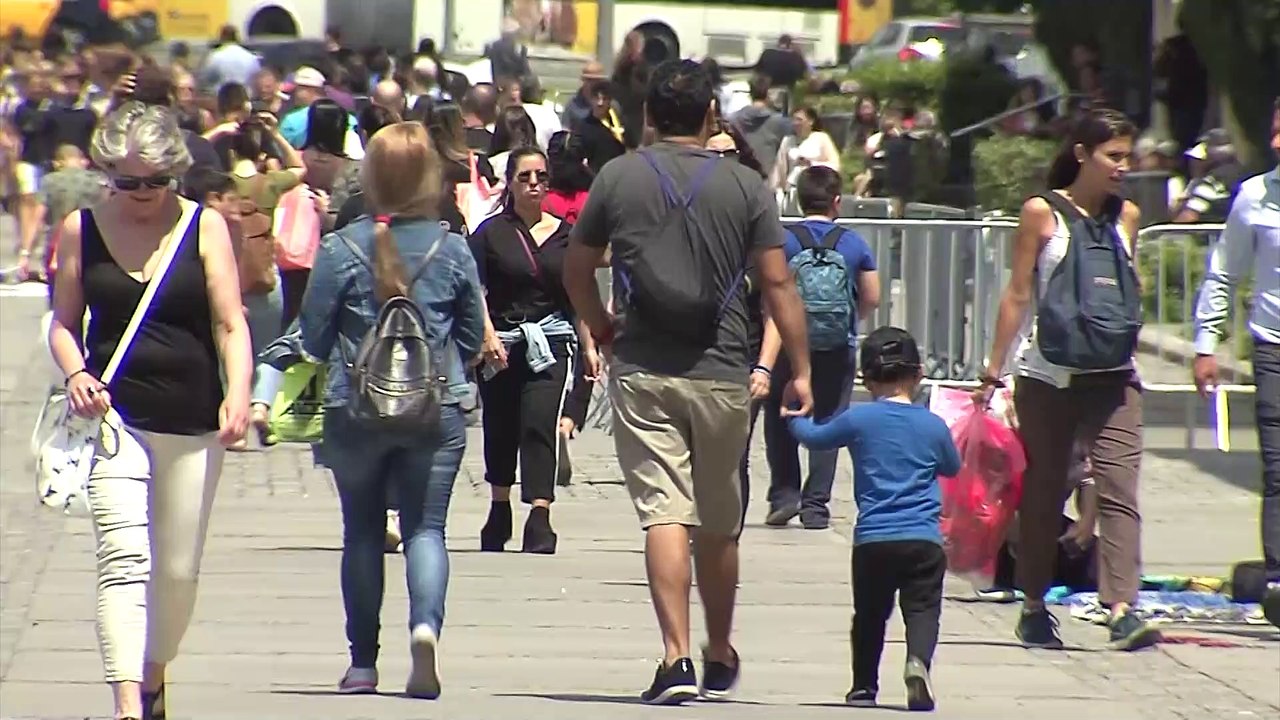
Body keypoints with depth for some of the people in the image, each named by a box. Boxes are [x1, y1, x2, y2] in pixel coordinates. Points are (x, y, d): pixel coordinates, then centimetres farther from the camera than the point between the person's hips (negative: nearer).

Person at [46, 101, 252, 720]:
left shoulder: (204, 228, 2)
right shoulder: (81, 229, 5)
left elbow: (231, 326, -1)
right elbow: (63, 324, 12)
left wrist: (238, 394, -18)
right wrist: (76, 375, -9)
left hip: (192, 422, 1)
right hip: (113, 413, -1)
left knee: (179, 569, 9)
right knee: (123, 557, -17)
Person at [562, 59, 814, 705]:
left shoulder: (617, 178, 1)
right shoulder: (744, 186, 1)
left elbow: (576, 271, 11)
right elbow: (777, 284, -1)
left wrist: (602, 330, 27)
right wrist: (801, 371, 4)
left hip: (641, 371, -1)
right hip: (721, 373, 1)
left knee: (664, 514, -6)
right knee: (718, 524, 14)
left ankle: (677, 658, -18)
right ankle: (719, 657, 28)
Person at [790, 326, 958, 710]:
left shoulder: (858, 420, 1)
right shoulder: (933, 426, 5)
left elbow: (814, 437, 18)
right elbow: (952, 466, 24)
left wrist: (796, 418, 39)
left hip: (872, 538, 0)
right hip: (924, 539, 0)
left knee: (869, 614, 15)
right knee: (922, 608, -4)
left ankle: (863, 686, 19)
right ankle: (919, 661, -32)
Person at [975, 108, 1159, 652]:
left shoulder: (1126, 216, 10)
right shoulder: (1042, 213, -1)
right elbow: (1018, 295, 0)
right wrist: (994, 370, -1)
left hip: (1112, 378, 3)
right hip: (1048, 376, -2)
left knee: (1119, 489, -11)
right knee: (1043, 492, 8)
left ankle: (1122, 610, -21)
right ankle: (1034, 608, 21)